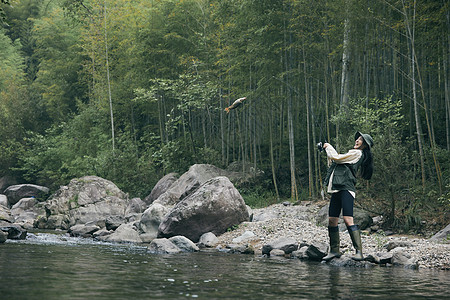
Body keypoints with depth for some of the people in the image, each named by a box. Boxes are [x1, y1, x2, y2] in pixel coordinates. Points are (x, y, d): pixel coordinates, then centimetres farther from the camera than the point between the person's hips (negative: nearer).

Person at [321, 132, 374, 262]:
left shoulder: (357, 154, -3)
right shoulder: (352, 153, 26)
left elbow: (336, 158, -6)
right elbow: (333, 163, 34)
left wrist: (328, 147, 10)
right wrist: (328, 152, 27)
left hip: (346, 189, -9)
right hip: (336, 190, 9)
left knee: (348, 220, -18)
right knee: (332, 220, 7)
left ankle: (359, 252, -20)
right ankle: (334, 250, 16)